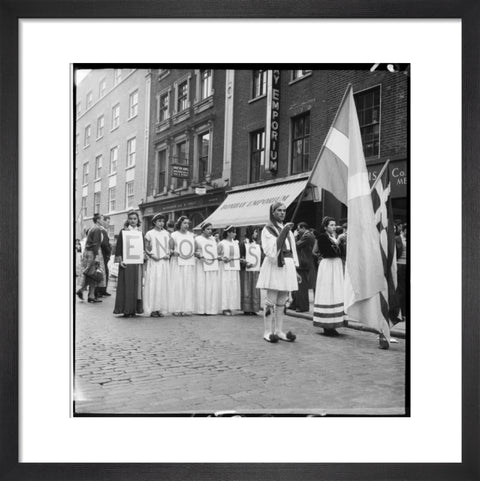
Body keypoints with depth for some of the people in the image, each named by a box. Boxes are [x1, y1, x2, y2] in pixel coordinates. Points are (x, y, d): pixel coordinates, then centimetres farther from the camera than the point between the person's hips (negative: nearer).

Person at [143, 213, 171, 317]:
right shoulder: (149, 234, 1)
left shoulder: (166, 234, 12)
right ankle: (152, 309, -2)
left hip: (164, 262, 4)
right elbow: (146, 249, 1)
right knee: (153, 284, -6)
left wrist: (168, 254, -1)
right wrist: (152, 255, -13)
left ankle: (161, 309, 7)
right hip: (153, 262, -4)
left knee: (163, 285, 2)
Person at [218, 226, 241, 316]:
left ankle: (230, 306, 9)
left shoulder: (236, 243, 13)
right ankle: (225, 308, -3)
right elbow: (216, 255, -2)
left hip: (235, 268, 6)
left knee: (234, 287, 2)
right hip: (225, 268, -5)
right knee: (225, 287, -7)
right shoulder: (222, 243, -3)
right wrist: (223, 258, -18)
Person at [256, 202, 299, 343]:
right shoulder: (267, 229, -1)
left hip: (287, 266, 6)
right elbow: (271, 249, -15)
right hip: (273, 266, -6)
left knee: (282, 301, 7)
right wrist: (284, 231, -20)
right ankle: (267, 332, 2)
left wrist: (294, 270, 15)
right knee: (271, 300, -4)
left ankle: (279, 331, 13)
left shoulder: (287, 229, 19)